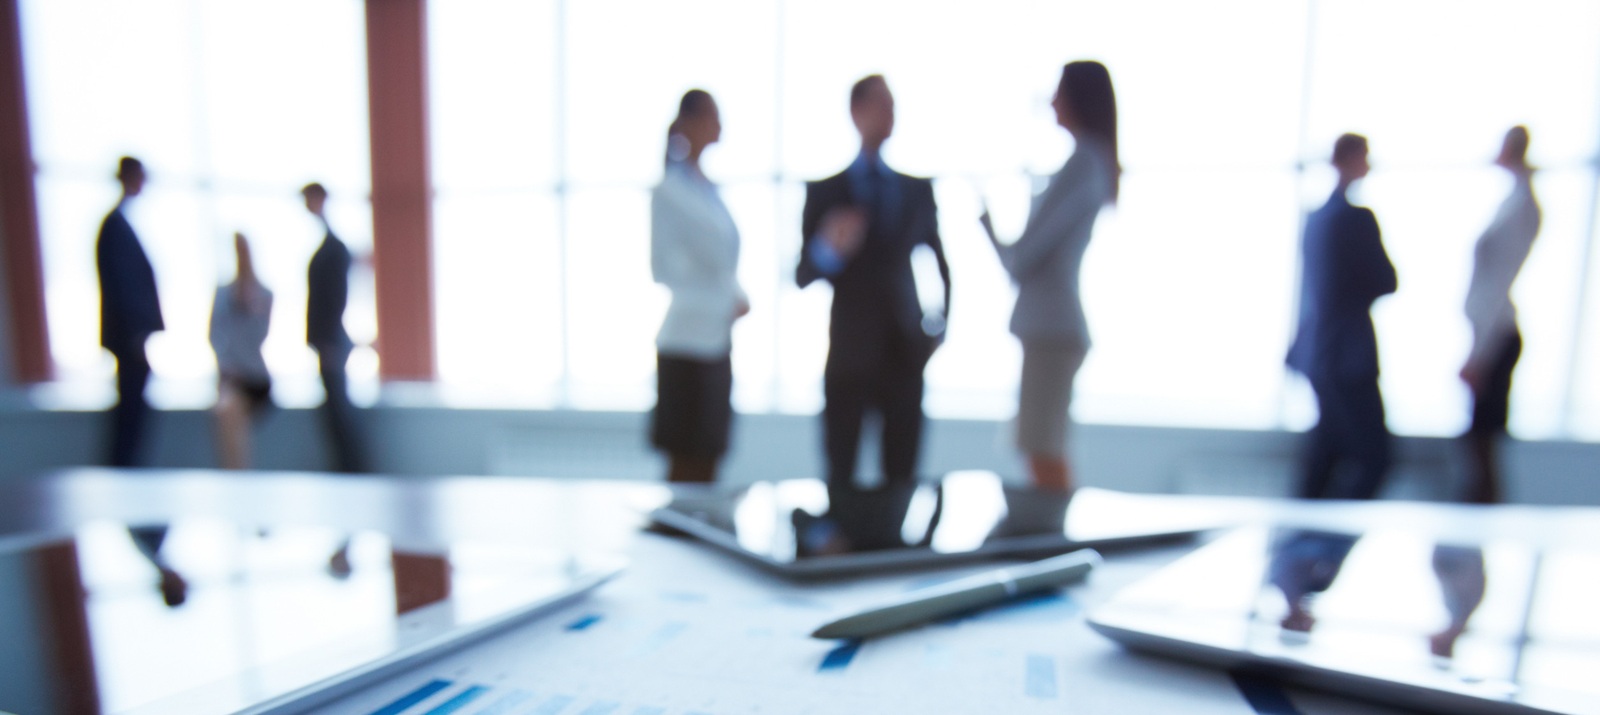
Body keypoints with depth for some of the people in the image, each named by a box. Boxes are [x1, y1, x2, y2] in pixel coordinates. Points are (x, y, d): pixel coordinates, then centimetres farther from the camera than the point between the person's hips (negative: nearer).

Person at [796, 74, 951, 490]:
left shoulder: (918, 189, 15)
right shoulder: (825, 192, 6)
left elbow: (939, 261, 22)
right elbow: (803, 276, 1)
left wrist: (939, 325, 11)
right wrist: (828, 250, -20)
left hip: (905, 351, 2)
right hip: (850, 355, -2)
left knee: (902, 477, 4)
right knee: (840, 476, 2)